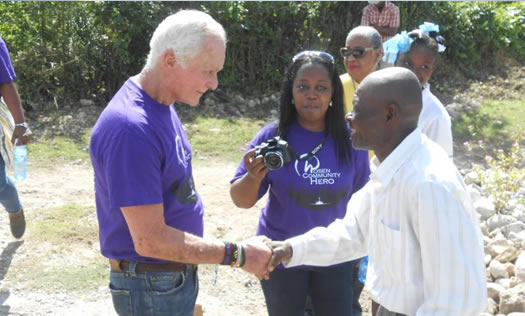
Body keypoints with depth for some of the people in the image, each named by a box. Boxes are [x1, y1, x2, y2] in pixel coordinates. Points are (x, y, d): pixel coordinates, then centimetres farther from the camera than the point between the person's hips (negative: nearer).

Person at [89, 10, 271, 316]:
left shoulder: (161, 105, 3)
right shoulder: (131, 128, -27)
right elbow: (150, 240, -27)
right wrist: (237, 254, -21)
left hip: (178, 276, 9)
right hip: (152, 288, -9)